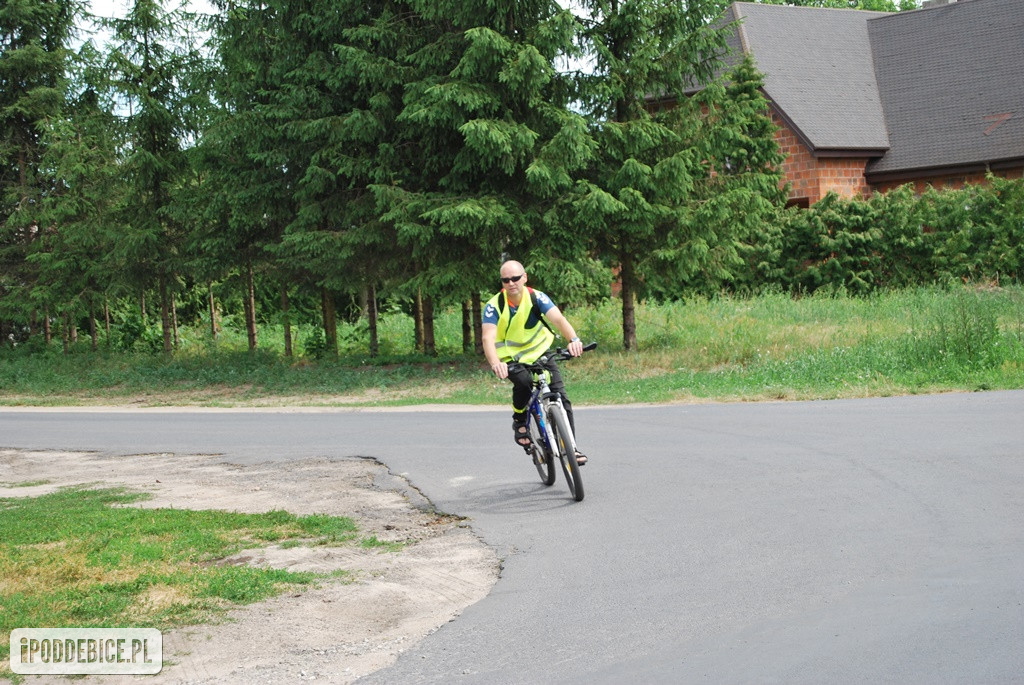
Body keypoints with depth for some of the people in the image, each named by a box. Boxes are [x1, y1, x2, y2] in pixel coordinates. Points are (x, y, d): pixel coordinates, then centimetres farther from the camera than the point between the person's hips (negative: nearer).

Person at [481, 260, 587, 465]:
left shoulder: (536, 297, -14)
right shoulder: (494, 306, -18)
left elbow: (558, 318, -29)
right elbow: (488, 337, -31)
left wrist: (574, 339, -49)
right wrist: (495, 364, -51)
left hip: (539, 352, 2)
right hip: (510, 357, -2)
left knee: (561, 397, -11)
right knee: (523, 381, -33)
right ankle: (519, 420, -5)